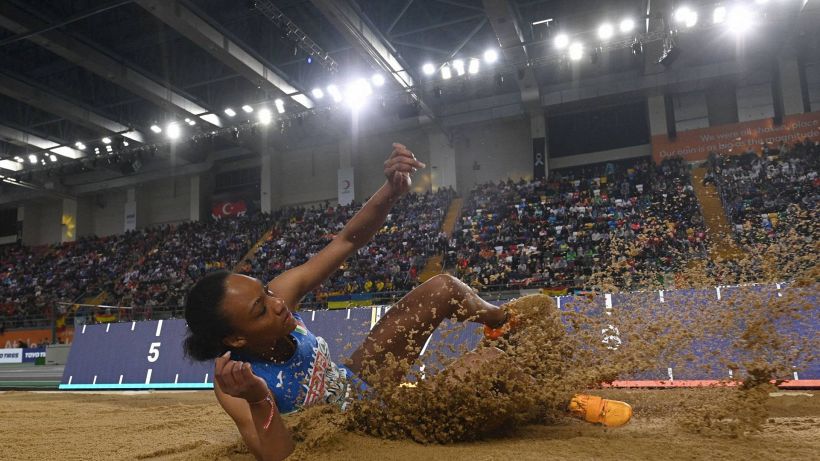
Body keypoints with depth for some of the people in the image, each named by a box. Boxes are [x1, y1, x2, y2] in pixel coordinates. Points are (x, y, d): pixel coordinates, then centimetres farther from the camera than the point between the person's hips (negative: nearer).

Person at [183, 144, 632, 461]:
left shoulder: (277, 294, -20)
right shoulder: (233, 384, -31)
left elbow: (345, 240, -16)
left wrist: (392, 191, -33)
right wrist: (259, 401, -55)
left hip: (359, 381, 6)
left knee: (442, 288, -7)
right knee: (488, 361, -26)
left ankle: (501, 322, 26)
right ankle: (570, 402, 2)